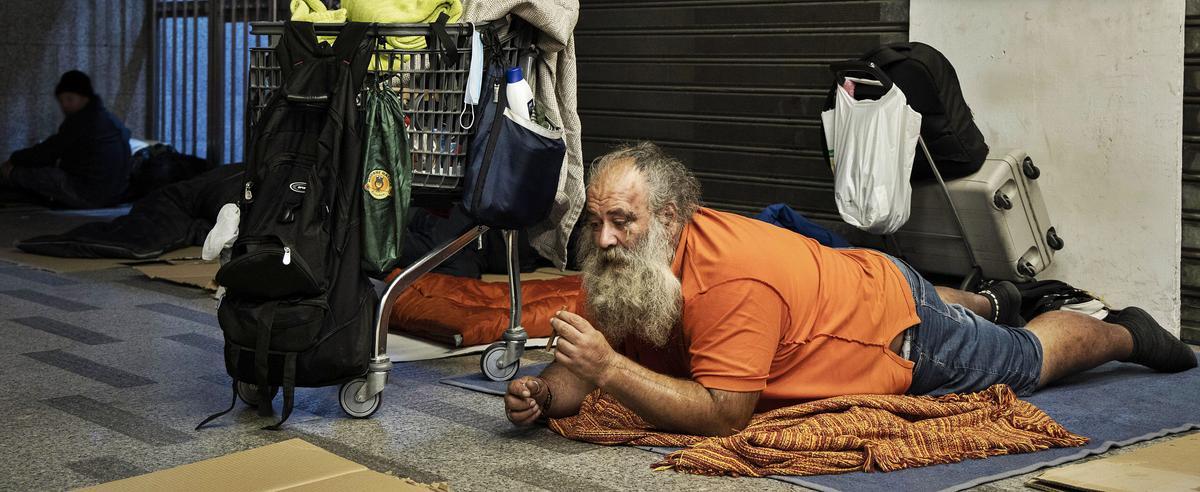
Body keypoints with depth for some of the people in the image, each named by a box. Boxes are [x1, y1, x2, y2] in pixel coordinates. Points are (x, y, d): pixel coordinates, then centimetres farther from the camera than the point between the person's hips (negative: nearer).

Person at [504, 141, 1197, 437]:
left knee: (1029, 359, 19)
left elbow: (724, 413, -45)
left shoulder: (731, 278, -44)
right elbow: (580, 372, -16)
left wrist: (610, 368, -51)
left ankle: (1125, 332, 46)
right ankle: (987, 301, 69)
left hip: (900, 324, -7)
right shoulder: (620, 265, -21)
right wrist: (542, 394, -38)